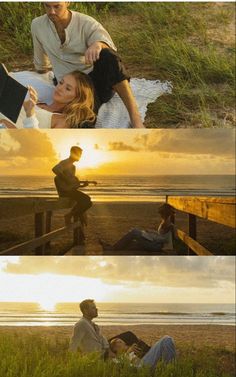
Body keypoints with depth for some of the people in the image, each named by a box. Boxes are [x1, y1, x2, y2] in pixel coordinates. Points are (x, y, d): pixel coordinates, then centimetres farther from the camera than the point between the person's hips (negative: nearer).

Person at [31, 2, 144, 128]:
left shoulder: (86, 23, -8)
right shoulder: (37, 25, 1)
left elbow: (109, 47, -28)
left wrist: (98, 44, -49)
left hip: (98, 81, -1)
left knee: (106, 56, -36)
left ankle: (134, 115, -35)